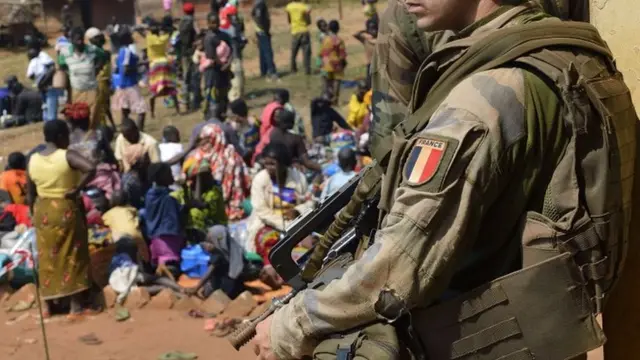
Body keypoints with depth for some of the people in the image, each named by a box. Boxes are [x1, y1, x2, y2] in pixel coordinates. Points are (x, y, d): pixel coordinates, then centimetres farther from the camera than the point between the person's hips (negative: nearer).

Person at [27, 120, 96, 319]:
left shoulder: (33, 160, 1)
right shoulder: (67, 156, -14)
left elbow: (31, 195, 7)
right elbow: (91, 168, -31)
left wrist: (35, 214, 18)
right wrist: (77, 189, -20)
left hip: (43, 211, 5)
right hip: (67, 210, -5)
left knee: (47, 257, 13)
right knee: (72, 256, 3)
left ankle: (47, 305, 19)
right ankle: (76, 306, 6)